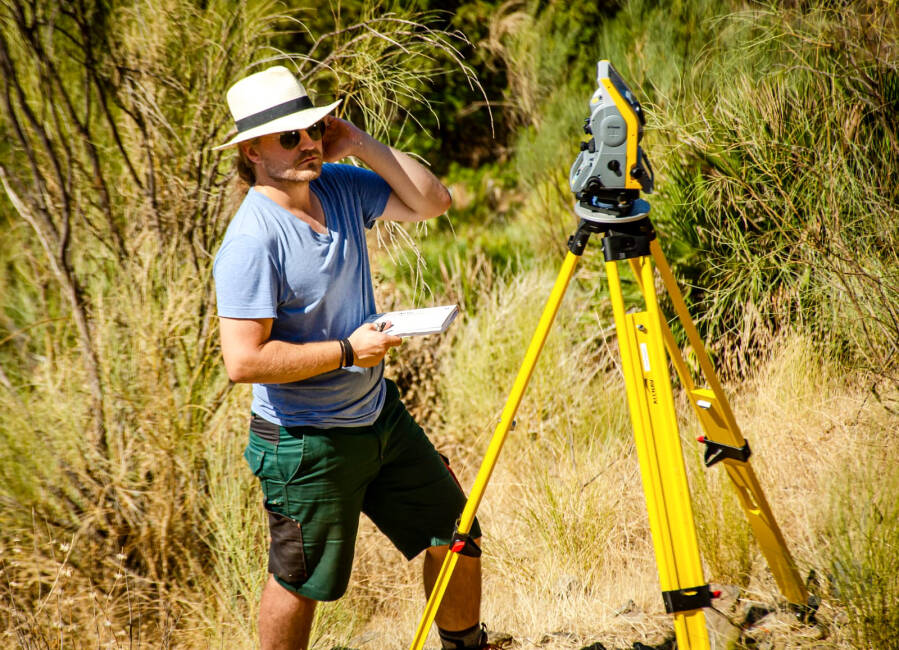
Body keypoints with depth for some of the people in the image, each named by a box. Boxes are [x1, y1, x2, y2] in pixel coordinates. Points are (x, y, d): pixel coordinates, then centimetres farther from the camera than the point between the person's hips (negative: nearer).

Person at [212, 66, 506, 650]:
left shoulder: (340, 187, -1)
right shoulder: (252, 241, -24)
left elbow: (433, 201, 3)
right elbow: (244, 360, -28)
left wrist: (363, 146, -10)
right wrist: (348, 350, -22)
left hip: (380, 414, 8)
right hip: (306, 443, -8)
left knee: (455, 530, 16)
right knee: (301, 580, 8)